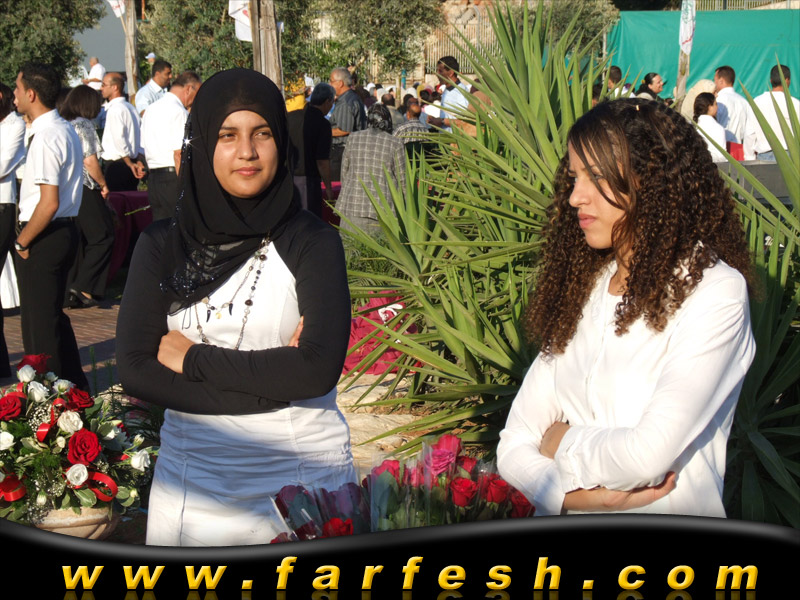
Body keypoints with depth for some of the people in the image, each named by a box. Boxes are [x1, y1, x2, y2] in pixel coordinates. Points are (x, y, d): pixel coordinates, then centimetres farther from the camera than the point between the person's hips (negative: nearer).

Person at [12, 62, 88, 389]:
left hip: (44, 237, -10)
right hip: (66, 228, 10)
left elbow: (49, 203, -26)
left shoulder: (45, 138, -20)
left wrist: (22, 241, -14)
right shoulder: (66, 130, 10)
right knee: (52, 316, 21)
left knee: (41, 321, 2)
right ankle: (75, 386, 30)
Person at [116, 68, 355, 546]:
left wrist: (194, 359, -11)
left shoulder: (312, 242, -5)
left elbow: (320, 369, -17)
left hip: (304, 468, -2)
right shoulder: (163, 246, 2)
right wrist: (270, 380, -15)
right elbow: (135, 371, -8)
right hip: (194, 474, 2)